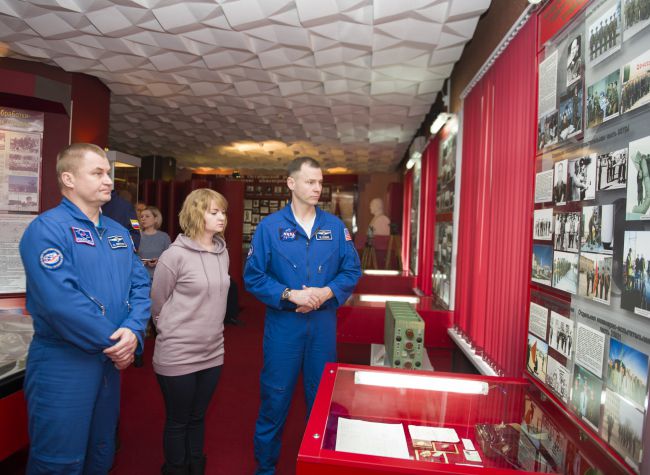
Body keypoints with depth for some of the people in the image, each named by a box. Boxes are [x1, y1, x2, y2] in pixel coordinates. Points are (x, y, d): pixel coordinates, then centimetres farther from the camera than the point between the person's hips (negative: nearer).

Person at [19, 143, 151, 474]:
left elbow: (141, 285, 4)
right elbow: (61, 301, -25)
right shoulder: (48, 228, -15)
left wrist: (133, 331, -15)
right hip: (62, 363, -7)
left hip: (111, 360, 7)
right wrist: (113, 341, -17)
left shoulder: (119, 232, 9)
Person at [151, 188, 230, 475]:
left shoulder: (223, 252, 2)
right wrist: (173, 334, 4)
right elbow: (157, 303, -7)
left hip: (212, 352, 5)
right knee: (178, 422, 13)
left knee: (198, 418, 21)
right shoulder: (175, 255, -16)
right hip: (178, 355, -5)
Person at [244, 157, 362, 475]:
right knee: (275, 397, 10)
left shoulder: (335, 226, 2)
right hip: (283, 324, -2)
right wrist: (289, 294, -19)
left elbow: (352, 270, 2)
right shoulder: (269, 227, -5)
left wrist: (326, 293, -14)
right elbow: (253, 276, -8)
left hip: (323, 323, 2)